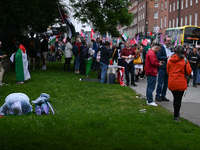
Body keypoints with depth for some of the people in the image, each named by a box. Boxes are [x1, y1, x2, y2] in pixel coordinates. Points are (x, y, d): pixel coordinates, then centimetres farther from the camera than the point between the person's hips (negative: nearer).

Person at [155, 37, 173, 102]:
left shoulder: (170, 49, 17)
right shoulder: (161, 48, -7)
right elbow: (158, 57, -15)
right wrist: (166, 57, -17)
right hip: (162, 68, -7)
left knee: (166, 83, 10)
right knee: (160, 83, -4)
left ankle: (163, 96, 18)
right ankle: (158, 96, 5)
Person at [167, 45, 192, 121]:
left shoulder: (170, 60, 1)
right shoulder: (184, 60, -9)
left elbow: (168, 71, 9)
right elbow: (188, 72, -5)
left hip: (171, 83, 4)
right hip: (180, 83, -4)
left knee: (175, 98, 19)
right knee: (178, 99, 3)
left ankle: (176, 113, 32)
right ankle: (176, 116, 5)